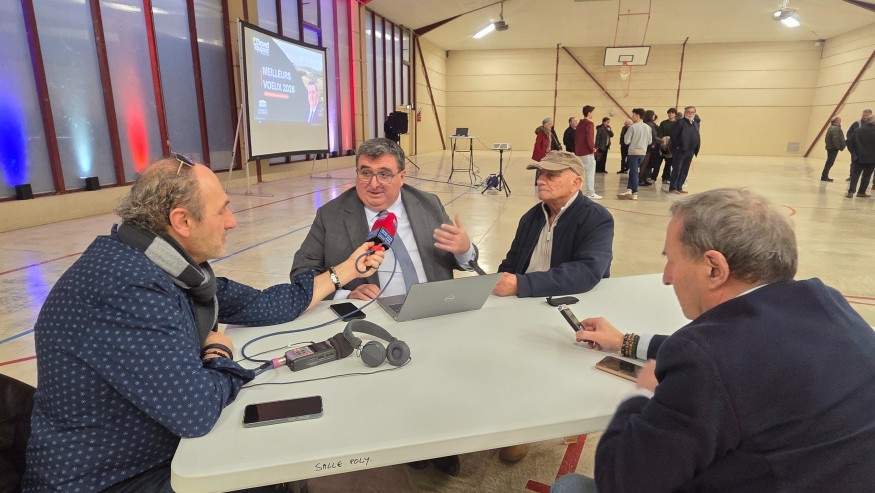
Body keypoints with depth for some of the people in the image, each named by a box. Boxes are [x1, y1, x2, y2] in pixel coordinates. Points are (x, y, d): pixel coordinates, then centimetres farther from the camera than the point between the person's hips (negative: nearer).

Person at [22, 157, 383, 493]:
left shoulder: (171, 266, -4)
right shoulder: (132, 286, -32)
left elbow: (258, 305, 5)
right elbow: (196, 410, -34)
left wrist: (343, 272, 10)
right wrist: (218, 353, -13)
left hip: (162, 450, 7)